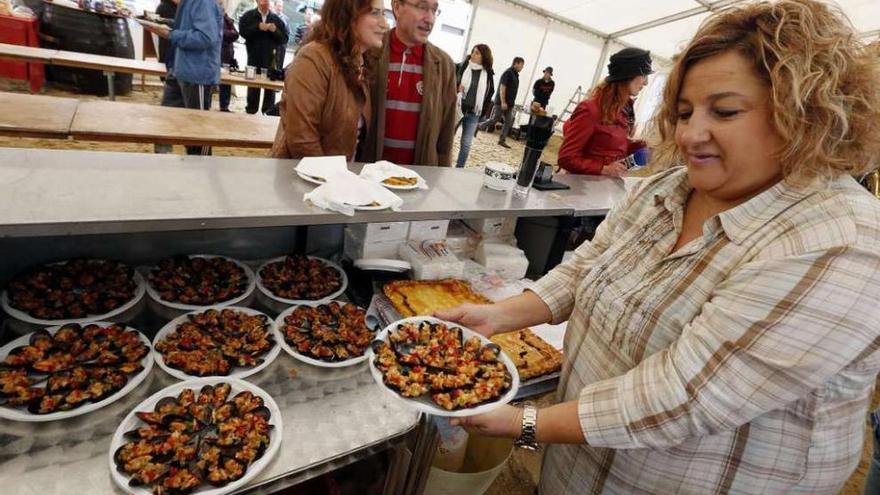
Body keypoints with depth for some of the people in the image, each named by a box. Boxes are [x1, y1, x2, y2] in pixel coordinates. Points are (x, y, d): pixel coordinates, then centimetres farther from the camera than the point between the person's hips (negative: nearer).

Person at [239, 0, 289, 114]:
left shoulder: (277, 19, 9)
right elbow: (242, 31, -7)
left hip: (271, 59, 1)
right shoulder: (248, 16, 5)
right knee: (253, 87, 7)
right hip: (254, 59, 0)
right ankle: (251, 112, 16)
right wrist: (258, 27, -17)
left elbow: (284, 39, 4)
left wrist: (275, 31, -13)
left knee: (270, 88, 1)